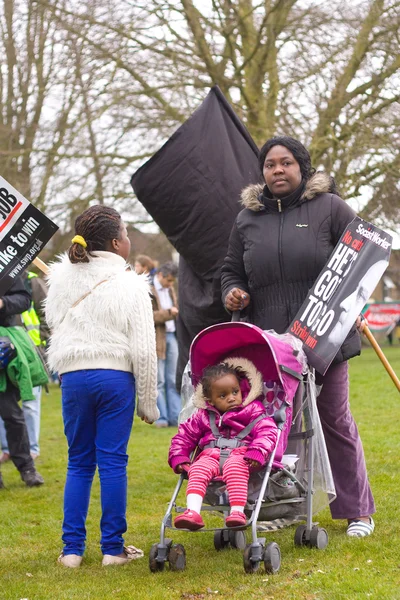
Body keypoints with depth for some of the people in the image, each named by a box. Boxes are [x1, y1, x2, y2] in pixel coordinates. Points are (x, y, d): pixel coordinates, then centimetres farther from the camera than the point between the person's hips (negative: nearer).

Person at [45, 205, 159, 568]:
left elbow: (53, 321, 19)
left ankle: (72, 548, 9)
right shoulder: (129, 284, -5)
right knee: (113, 461, 2)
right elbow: (143, 348, -7)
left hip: (73, 376, 3)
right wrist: (148, 400, -2)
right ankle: (113, 548, 6)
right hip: (115, 376, -3)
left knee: (79, 462, 10)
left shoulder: (61, 277, 6)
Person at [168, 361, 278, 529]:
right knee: (198, 469, -29)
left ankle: (237, 511, -46)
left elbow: (267, 432, -6)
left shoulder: (253, 410, 7)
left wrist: (257, 453, -25)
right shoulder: (203, 417, 17)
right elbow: (184, 435, 22)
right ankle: (192, 512, -44)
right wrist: (178, 458, 6)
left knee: (234, 467, -37)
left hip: (240, 454, -3)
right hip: (211, 455, 3)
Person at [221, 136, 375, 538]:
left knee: (335, 421, 4)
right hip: (269, 342, 3)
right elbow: (231, 270, 22)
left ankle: (357, 510, 14)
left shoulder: (329, 207, 2)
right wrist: (233, 291, 0)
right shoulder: (247, 219, 12)